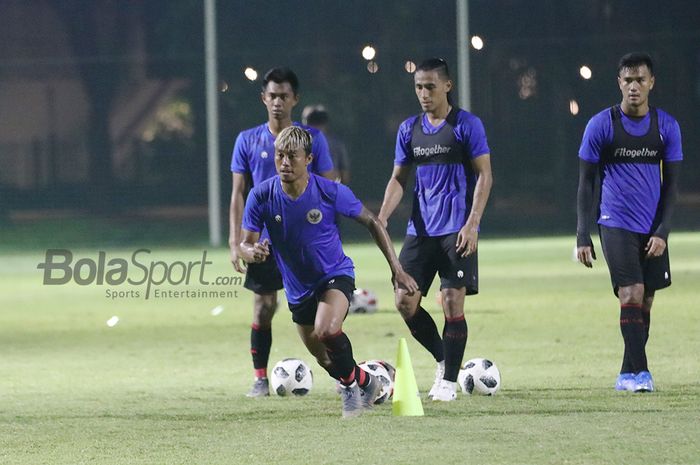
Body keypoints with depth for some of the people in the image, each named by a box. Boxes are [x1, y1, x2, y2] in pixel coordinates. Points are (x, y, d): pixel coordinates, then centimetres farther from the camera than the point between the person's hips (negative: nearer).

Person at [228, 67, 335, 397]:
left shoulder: (313, 139, 2)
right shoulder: (248, 141, 4)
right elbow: (238, 193, 5)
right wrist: (235, 242, -3)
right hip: (264, 239, 1)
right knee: (263, 308, 0)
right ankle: (260, 380, 9)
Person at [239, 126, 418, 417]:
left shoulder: (331, 192, -21)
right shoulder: (262, 196, -17)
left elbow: (372, 223, -7)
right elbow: (245, 244, -11)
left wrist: (396, 269, -9)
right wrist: (253, 252, -37)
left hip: (335, 274, -4)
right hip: (298, 287, 4)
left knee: (326, 330, -32)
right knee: (325, 359, 15)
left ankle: (350, 380, -5)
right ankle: (364, 382, 46)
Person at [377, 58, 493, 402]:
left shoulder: (467, 125, -4)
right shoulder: (409, 129, 11)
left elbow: (484, 176, -5)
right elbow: (399, 178, 15)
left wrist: (472, 223, -15)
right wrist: (382, 218, 0)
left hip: (457, 230, -5)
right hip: (420, 229, 5)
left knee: (452, 303, -8)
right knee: (405, 302, -1)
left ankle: (449, 380, 2)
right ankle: (443, 359, 19)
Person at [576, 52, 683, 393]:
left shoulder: (666, 127, 4)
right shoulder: (601, 125, -3)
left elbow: (671, 184, 7)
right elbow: (585, 183, 1)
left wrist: (662, 232, -5)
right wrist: (582, 237, -5)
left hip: (653, 231, 4)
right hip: (616, 224, -3)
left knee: (644, 302, 5)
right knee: (631, 295, -16)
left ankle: (627, 375, 15)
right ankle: (640, 372, -16)